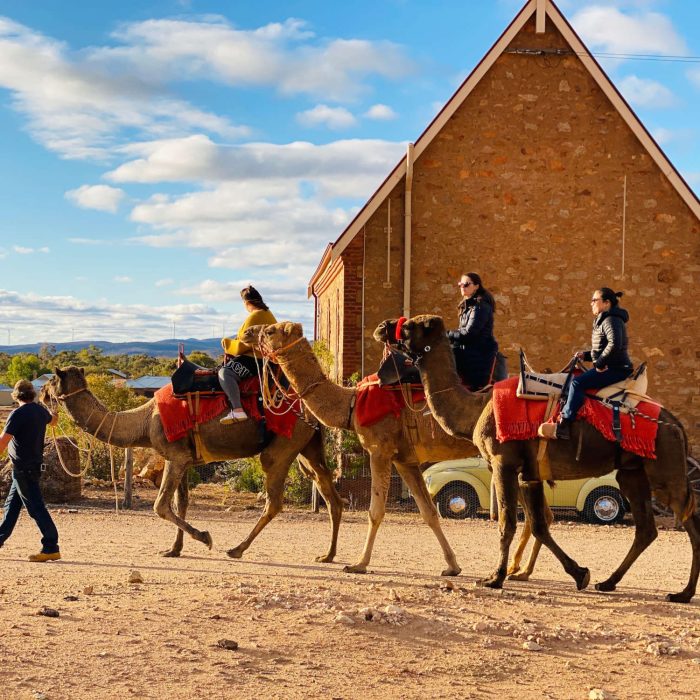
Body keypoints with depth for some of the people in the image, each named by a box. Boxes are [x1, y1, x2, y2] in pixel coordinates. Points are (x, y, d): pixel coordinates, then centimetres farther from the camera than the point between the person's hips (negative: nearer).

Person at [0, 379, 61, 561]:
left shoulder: (18, 414, -17)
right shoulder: (41, 411, 7)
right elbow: (53, 420, 32)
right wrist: (54, 413, 54)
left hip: (23, 467, -8)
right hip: (35, 464, 8)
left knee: (36, 507, -8)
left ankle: (51, 548, -10)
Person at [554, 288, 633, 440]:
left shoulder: (611, 320, -12)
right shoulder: (603, 320, 21)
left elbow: (615, 344, -29)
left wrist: (599, 363, -21)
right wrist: (585, 355, 12)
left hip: (616, 369, -11)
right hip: (608, 367, 11)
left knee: (578, 382, -23)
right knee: (574, 379, 16)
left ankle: (564, 425, -27)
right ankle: (564, 415, 17)